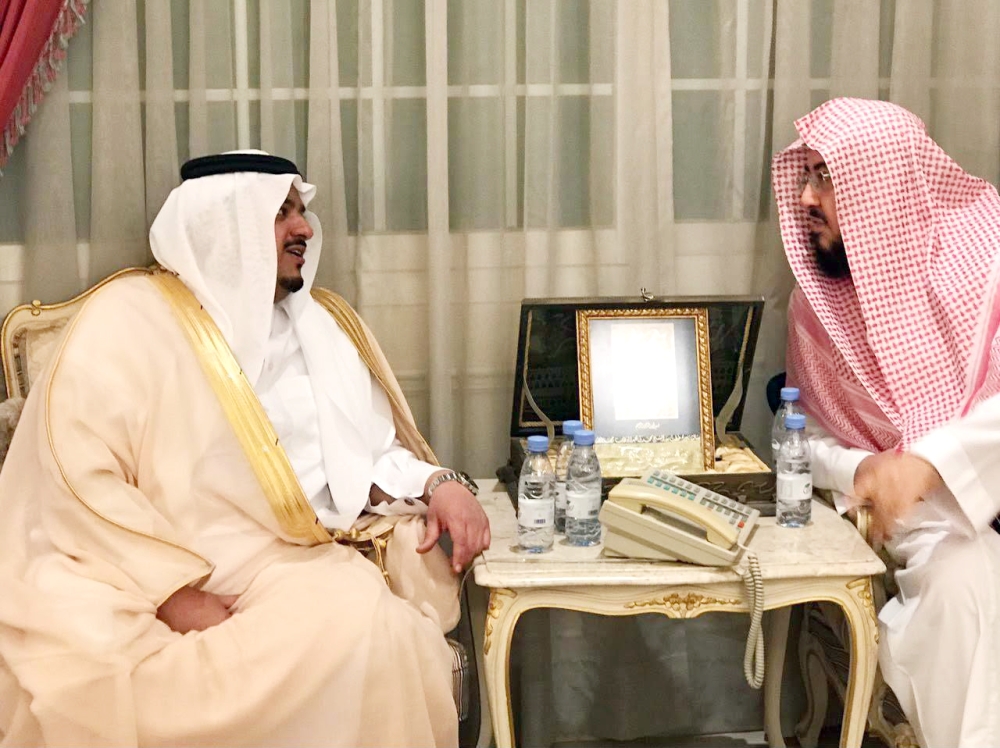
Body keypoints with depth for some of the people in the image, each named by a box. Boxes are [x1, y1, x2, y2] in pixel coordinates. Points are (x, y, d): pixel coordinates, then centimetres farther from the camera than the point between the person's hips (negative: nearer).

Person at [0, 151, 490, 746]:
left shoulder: (328, 322, 18)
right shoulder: (131, 318, -2)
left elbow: (376, 451, 21)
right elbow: (77, 485, -11)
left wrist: (439, 484, -1)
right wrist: (177, 595, -20)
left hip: (313, 567, 6)